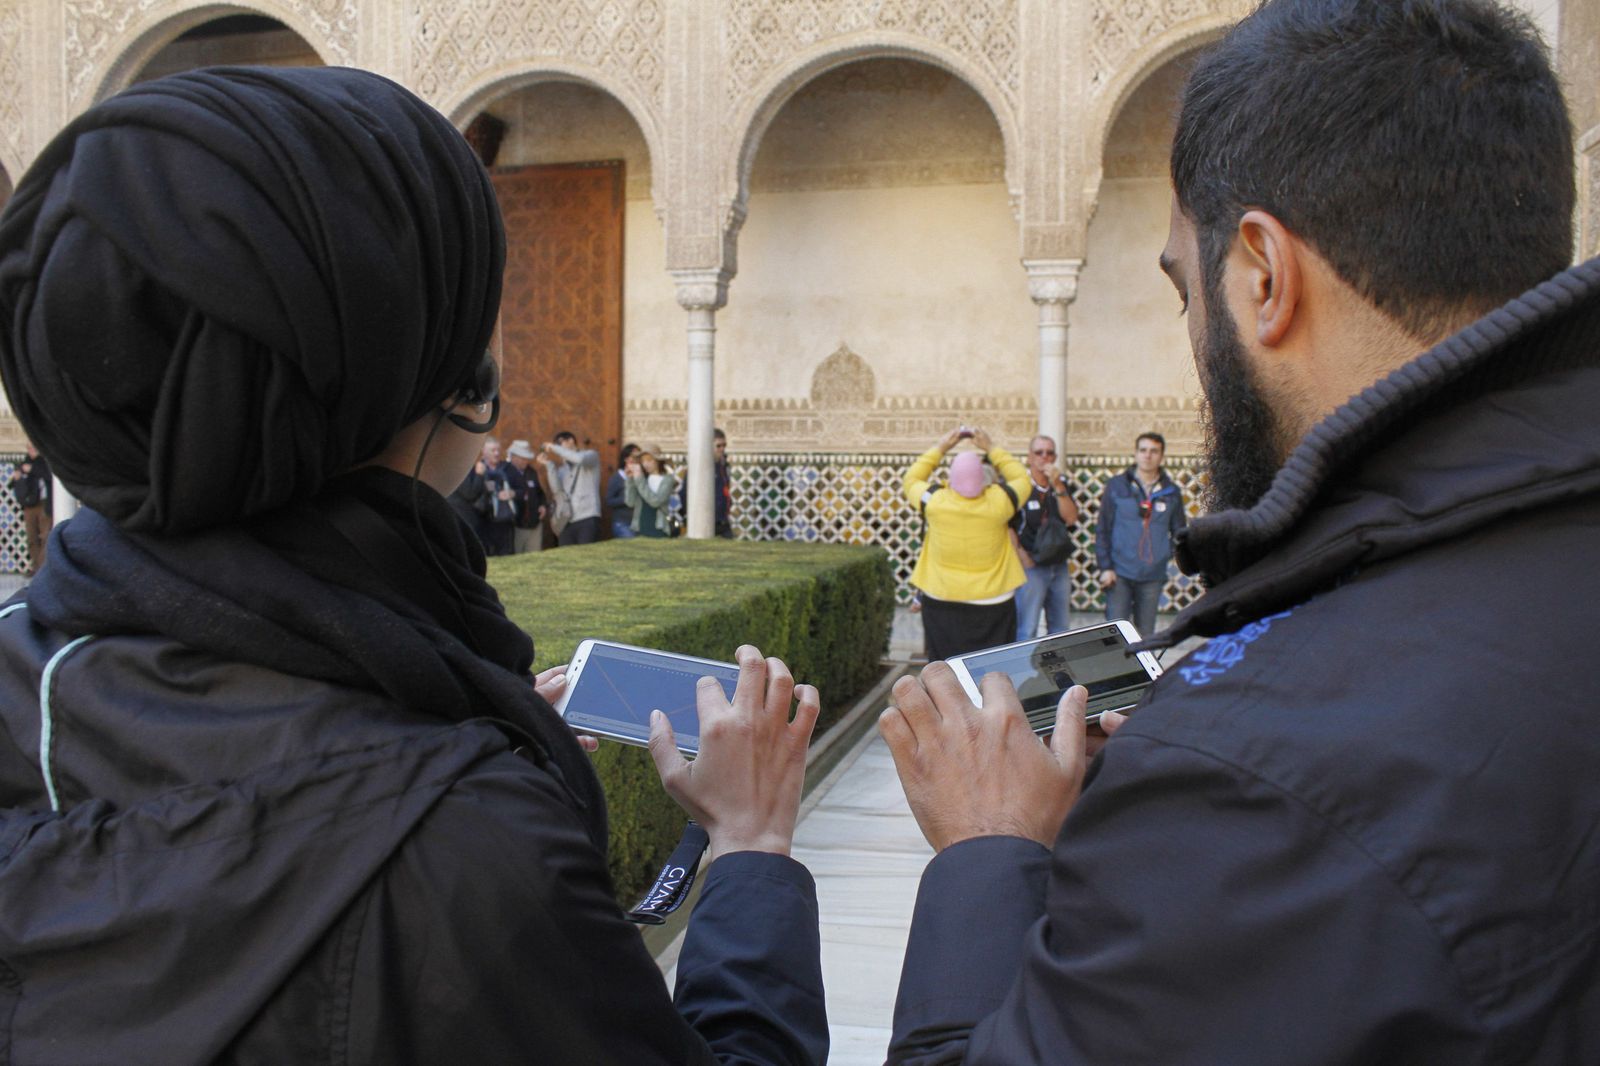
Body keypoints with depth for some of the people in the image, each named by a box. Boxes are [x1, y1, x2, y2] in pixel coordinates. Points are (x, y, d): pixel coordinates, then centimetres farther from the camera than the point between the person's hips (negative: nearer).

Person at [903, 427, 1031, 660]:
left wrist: (941, 447, 13)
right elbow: (1022, 478, 9)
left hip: (941, 601, 1)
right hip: (991, 602, -1)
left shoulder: (935, 501, -11)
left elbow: (911, 479, 11)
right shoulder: (997, 502, -13)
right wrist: (991, 449, 12)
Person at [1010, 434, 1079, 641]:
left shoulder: (1061, 484, 9)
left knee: (1061, 628, 14)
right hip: (1031, 567, -6)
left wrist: (1057, 486, -12)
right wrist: (1021, 555, -14)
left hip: (1059, 567, 6)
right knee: (1027, 630, -6)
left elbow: (1071, 518, -4)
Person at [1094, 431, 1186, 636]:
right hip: (1119, 574, -2)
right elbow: (1102, 529, 1)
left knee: (1146, 635, 9)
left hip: (1153, 576, 2)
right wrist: (1105, 567, -6)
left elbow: (1178, 533, 11)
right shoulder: (1116, 486, 1)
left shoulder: (1171, 493, 7)